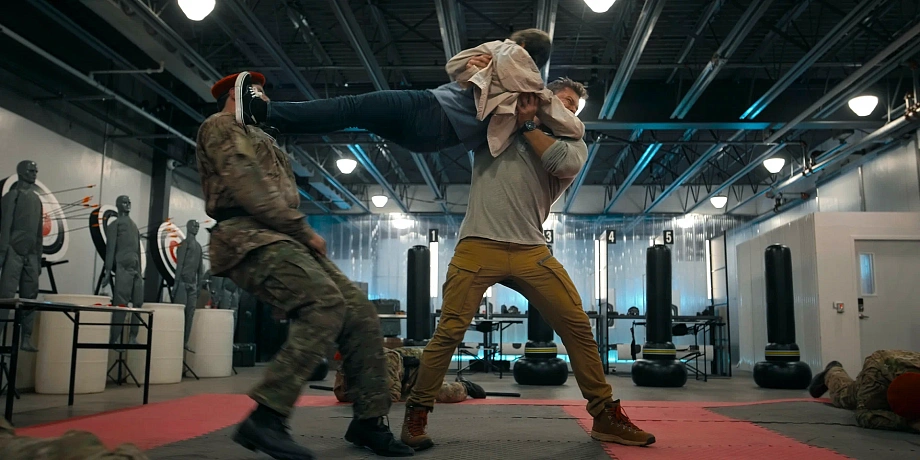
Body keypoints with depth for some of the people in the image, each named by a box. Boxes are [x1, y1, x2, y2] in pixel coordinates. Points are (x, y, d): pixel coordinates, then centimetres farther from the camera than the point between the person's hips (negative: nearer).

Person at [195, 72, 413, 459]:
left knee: (361, 312, -5)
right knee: (325, 304, -31)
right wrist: (303, 229, -11)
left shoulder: (258, 139, 34)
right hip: (251, 237, -9)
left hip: (282, 238, 9)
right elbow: (246, 187, -11)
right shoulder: (221, 126, 5)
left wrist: (303, 234, 9)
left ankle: (368, 420, 0)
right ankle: (265, 418, -31)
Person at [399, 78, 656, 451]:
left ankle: (605, 415, 11)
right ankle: (416, 414, 10)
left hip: (531, 250, 2)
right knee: (448, 333, -7)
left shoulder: (571, 143, 17)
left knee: (577, 326, -3)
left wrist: (527, 123, 3)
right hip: (478, 246, -2)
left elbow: (566, 163, -6)